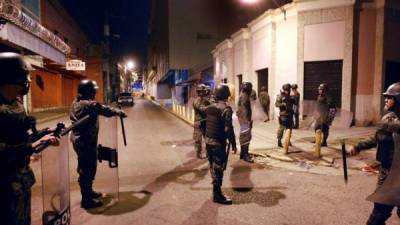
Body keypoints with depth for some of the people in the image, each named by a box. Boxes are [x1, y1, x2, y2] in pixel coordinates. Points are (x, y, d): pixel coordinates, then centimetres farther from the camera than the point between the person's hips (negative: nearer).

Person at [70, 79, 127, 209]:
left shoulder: (75, 103, 8)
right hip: (86, 142, -10)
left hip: (77, 140, 10)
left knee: (85, 168, 21)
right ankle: (86, 200, 9)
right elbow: (106, 110, -9)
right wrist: (119, 112, 7)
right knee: (88, 170, 0)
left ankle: (88, 192, 36)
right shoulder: (90, 105, -20)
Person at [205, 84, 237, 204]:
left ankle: (216, 188, 34)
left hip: (208, 140, 8)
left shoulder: (209, 107, 7)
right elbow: (228, 129, -20)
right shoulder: (226, 109, -17)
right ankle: (217, 195, 8)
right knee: (218, 168, 0)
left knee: (213, 165, 19)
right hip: (218, 142, -8)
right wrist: (233, 143, -12)